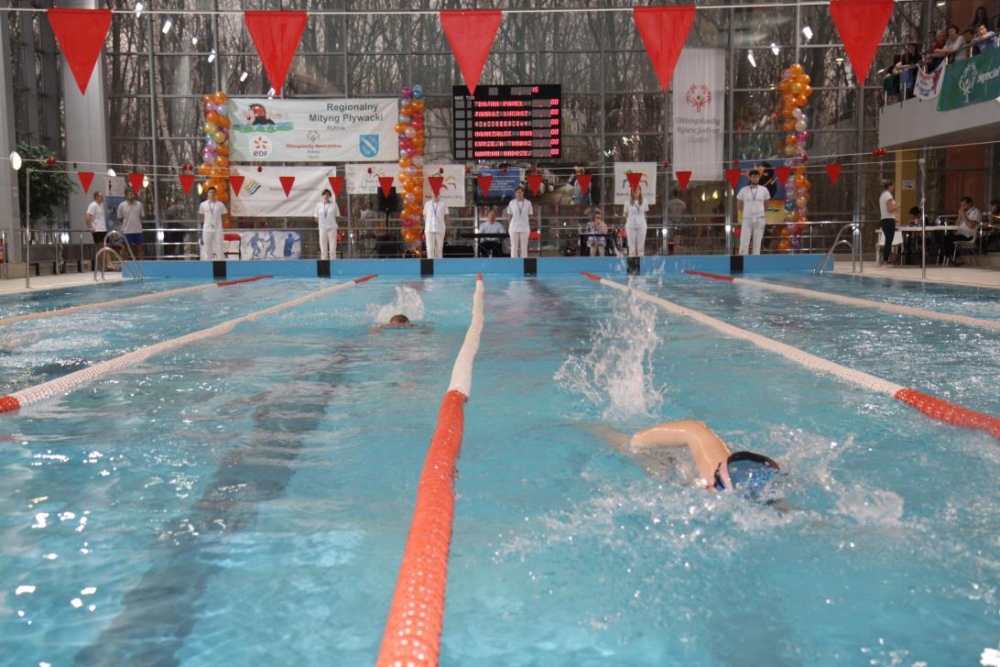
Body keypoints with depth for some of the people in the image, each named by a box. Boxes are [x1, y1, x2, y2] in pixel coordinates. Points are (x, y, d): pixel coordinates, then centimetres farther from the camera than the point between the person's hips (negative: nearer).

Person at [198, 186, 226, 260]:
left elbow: (224, 216, 7)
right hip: (207, 229, 1)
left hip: (218, 229, -1)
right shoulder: (203, 205, 4)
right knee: (207, 248, 4)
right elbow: (202, 217, 12)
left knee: (219, 248, -1)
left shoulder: (220, 204, 2)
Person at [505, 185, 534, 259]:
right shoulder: (511, 203, 2)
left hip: (524, 228, 0)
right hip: (514, 228, 0)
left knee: (524, 247, 3)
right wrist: (509, 226, 3)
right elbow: (509, 216, 7)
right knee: (514, 247, 2)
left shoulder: (528, 203, 2)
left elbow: (530, 216, 7)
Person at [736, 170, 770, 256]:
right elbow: (739, 205, 11)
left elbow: (766, 204, 15)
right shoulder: (743, 190, 0)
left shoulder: (764, 190, 2)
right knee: (744, 243, -5)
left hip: (759, 219, 1)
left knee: (757, 243, 4)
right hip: (747, 219, -1)